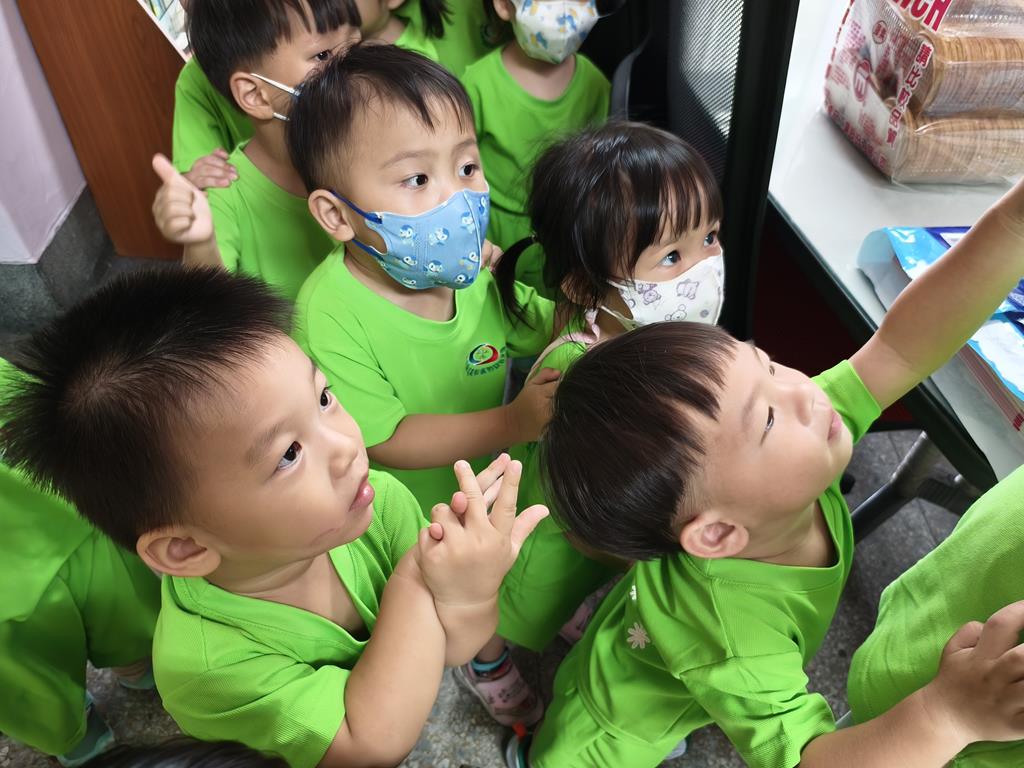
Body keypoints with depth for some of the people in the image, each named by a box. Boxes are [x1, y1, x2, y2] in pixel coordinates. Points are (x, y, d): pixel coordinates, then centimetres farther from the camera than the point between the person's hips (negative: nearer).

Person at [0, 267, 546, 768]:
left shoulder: (381, 501, -26)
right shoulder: (203, 661, -36)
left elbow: (449, 650, -18)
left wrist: (467, 602, -40)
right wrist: (417, 581, -38)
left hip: (412, 705, 4)